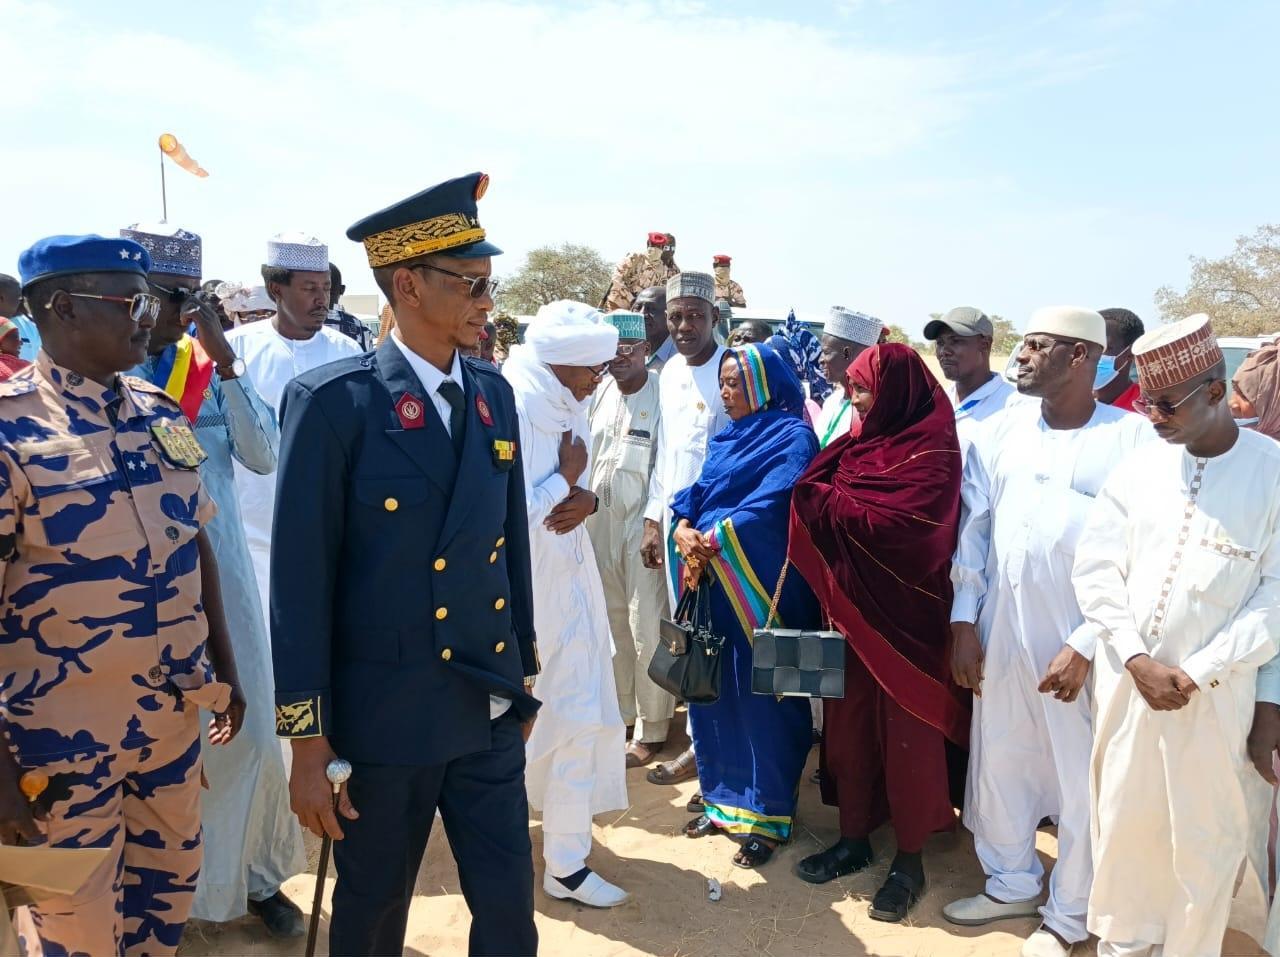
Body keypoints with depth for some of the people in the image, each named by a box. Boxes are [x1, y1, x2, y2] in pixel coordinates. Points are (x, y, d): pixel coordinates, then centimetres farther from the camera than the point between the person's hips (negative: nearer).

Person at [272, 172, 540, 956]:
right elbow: (301, 577, -12)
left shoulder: (495, 394, 4)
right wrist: (308, 740, -10)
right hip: (385, 715, -4)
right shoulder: (333, 400, -14)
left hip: (490, 711, 5)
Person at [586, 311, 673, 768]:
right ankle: (619, 713, 28)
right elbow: (586, 451, 14)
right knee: (611, 621, 14)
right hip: (599, 520, 6)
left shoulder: (662, 394, -9)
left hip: (644, 521, -5)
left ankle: (650, 730, 11)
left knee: (647, 628, -1)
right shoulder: (600, 391, 8)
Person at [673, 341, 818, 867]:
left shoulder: (792, 437, -7)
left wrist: (710, 540, -21)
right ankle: (724, 798, 27)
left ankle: (768, 816, 13)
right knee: (712, 690, 12)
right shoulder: (726, 438, 16)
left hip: (760, 586, -7)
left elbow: (770, 505, -19)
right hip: (713, 579, 7)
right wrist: (684, 529, -12)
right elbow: (697, 492, 8)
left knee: (762, 694, 0)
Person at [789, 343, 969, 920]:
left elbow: (897, 526, -23)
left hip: (904, 612, -6)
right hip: (850, 605, 6)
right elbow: (813, 496, 7)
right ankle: (854, 839, 28)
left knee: (907, 731, 6)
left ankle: (909, 860, 21)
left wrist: (829, 500, -13)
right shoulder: (863, 439, 9)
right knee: (848, 723, 12)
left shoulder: (932, 449, -12)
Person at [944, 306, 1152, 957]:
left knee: (1081, 782, 9)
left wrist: (1088, 645, -14)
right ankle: (1011, 885, 38)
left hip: (1082, 642, -4)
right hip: (1000, 630, 4)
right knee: (998, 764, 15)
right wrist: (963, 620, 2)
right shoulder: (1000, 431, 3)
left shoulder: (1134, 439, -9)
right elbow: (972, 529, 6)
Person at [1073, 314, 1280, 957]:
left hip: (1215, 691, -3)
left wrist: (1198, 673, -13)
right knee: (1122, 818, 14)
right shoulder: (1138, 468, 1)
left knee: (1205, 835, 9)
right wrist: (1139, 662, -9)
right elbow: (1095, 569, 0)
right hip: (1126, 678, 3)